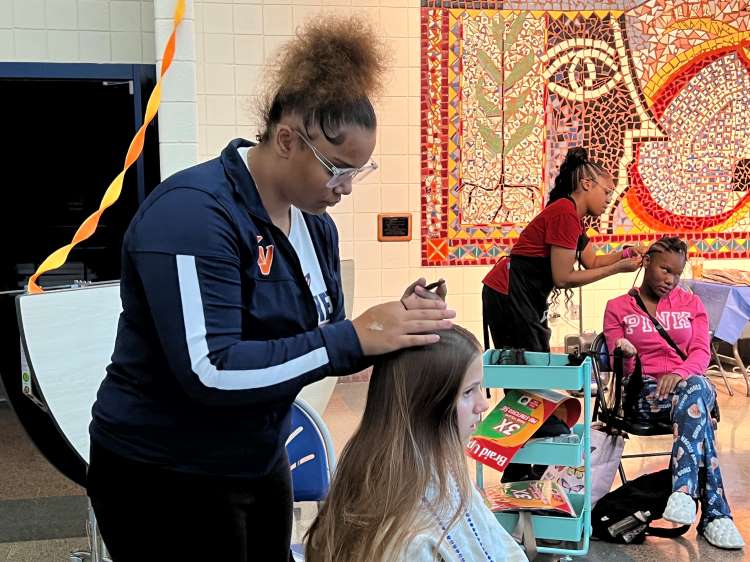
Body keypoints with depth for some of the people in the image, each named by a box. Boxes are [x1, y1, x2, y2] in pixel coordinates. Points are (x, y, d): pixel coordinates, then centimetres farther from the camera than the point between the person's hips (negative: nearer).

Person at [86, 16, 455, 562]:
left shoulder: (315, 224, 2)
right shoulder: (192, 211, -23)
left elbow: (318, 348, 5)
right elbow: (210, 371, -31)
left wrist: (392, 327, -13)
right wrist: (355, 337, -32)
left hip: (261, 465, 8)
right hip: (164, 477, -7)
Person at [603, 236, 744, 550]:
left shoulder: (691, 303, 18)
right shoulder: (617, 308, 11)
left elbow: (701, 353, 3)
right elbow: (621, 369, 4)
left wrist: (680, 372, -21)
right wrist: (626, 356, -23)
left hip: (692, 384, 2)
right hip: (645, 391, -2)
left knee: (695, 388, -39)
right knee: (696, 407, -37)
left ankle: (684, 490, -50)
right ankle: (715, 513, -43)